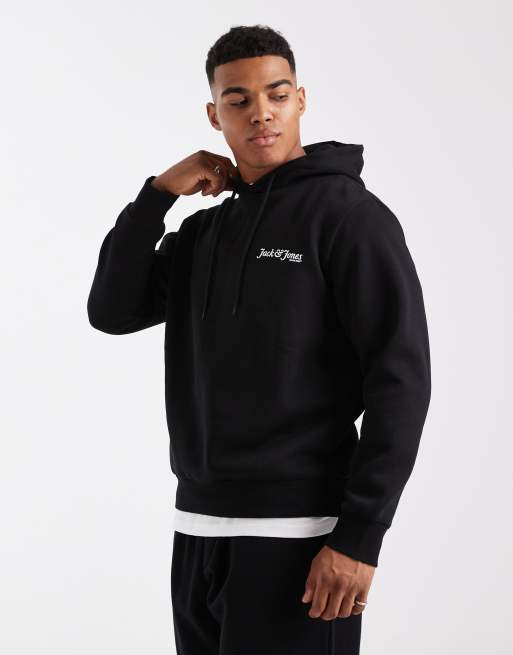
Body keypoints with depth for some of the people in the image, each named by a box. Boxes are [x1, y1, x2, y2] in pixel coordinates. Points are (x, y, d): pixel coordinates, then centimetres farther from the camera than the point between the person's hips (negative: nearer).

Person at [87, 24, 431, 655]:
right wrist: (157, 193, -1)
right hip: (197, 529, 6)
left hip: (296, 536, -6)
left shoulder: (351, 216, -7)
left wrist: (359, 538, -18)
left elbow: (400, 379, -13)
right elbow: (112, 311, 6)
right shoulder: (203, 233, 14)